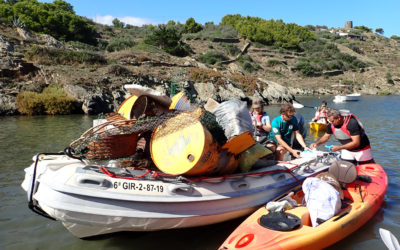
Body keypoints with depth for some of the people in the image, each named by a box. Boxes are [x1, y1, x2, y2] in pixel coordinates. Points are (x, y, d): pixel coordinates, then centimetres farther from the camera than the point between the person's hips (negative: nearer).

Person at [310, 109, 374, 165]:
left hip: (361, 150, -5)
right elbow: (326, 136, 3)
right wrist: (317, 143, -15)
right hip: (347, 151, 5)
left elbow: (356, 143, -32)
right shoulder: (332, 125, -13)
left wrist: (339, 148, -34)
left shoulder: (351, 123, -30)